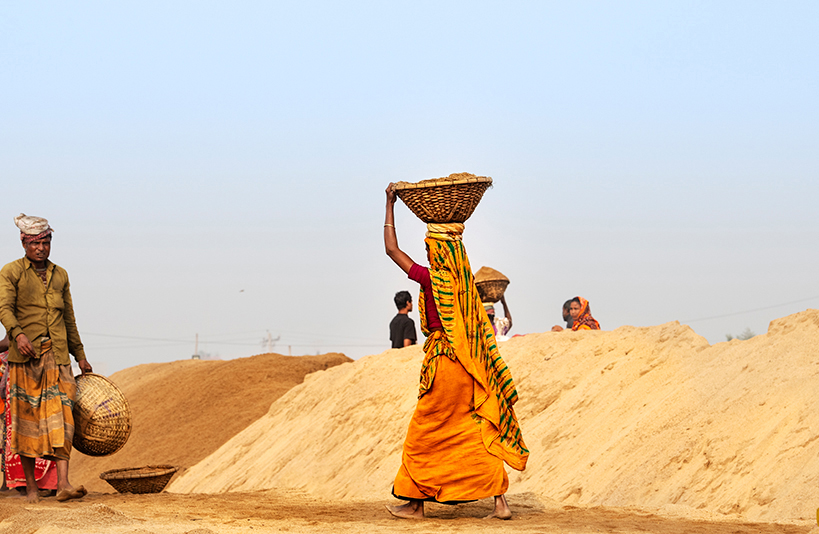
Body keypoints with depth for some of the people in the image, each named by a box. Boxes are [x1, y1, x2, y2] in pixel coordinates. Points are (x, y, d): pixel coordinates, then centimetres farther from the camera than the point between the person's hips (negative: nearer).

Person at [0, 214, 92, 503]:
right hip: (25, 354, -3)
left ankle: (63, 484, -18)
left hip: (57, 354, 3)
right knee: (26, 417, 0)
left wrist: (80, 355, 26)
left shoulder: (60, 275, 18)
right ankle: (30, 486, 8)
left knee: (61, 415, -10)